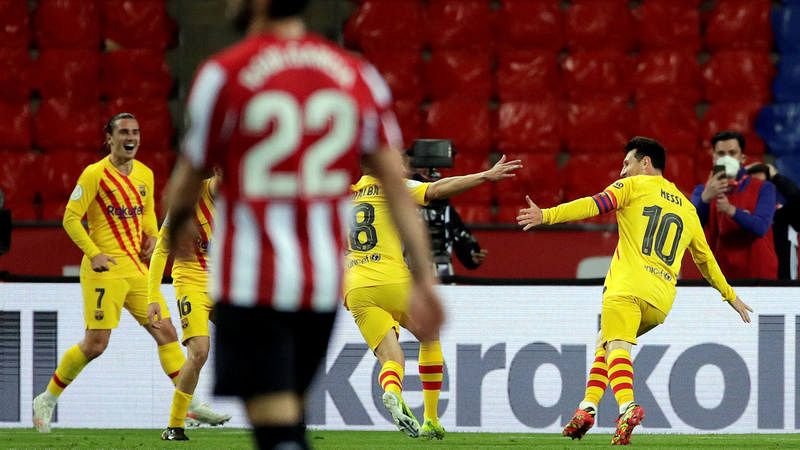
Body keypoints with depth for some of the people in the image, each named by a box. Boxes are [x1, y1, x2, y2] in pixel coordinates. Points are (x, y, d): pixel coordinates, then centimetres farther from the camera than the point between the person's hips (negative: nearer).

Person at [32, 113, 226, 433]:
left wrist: (153, 237, 8)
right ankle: (47, 400, 5)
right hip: (104, 268, -7)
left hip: (137, 268, 7)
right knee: (95, 343, -9)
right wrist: (94, 253, -18)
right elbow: (70, 218, -9)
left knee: (165, 331, 2)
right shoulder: (95, 174, -9)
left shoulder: (145, 175, 12)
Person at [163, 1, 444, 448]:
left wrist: (177, 226, 26)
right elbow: (398, 185, 0)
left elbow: (188, 180, 4)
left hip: (251, 282, -5)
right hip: (325, 284, 5)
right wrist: (425, 279, 0)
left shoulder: (223, 75, -7)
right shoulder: (360, 76, 5)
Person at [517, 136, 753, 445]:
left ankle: (628, 407, -44)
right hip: (661, 300, 7)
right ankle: (588, 406, 8)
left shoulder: (634, 186, 8)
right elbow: (705, 259, 32)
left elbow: (593, 205, -7)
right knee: (604, 342, 23)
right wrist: (730, 295, 43)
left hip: (628, 287, -7)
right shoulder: (686, 208, 26)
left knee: (616, 346, -19)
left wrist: (547, 215, -14)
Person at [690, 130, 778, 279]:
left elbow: (761, 227, -15)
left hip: (758, 276, -1)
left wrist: (731, 210, -30)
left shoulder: (763, 189, 1)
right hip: (718, 276, 1)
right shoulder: (702, 190, 5)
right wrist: (705, 198, -30)